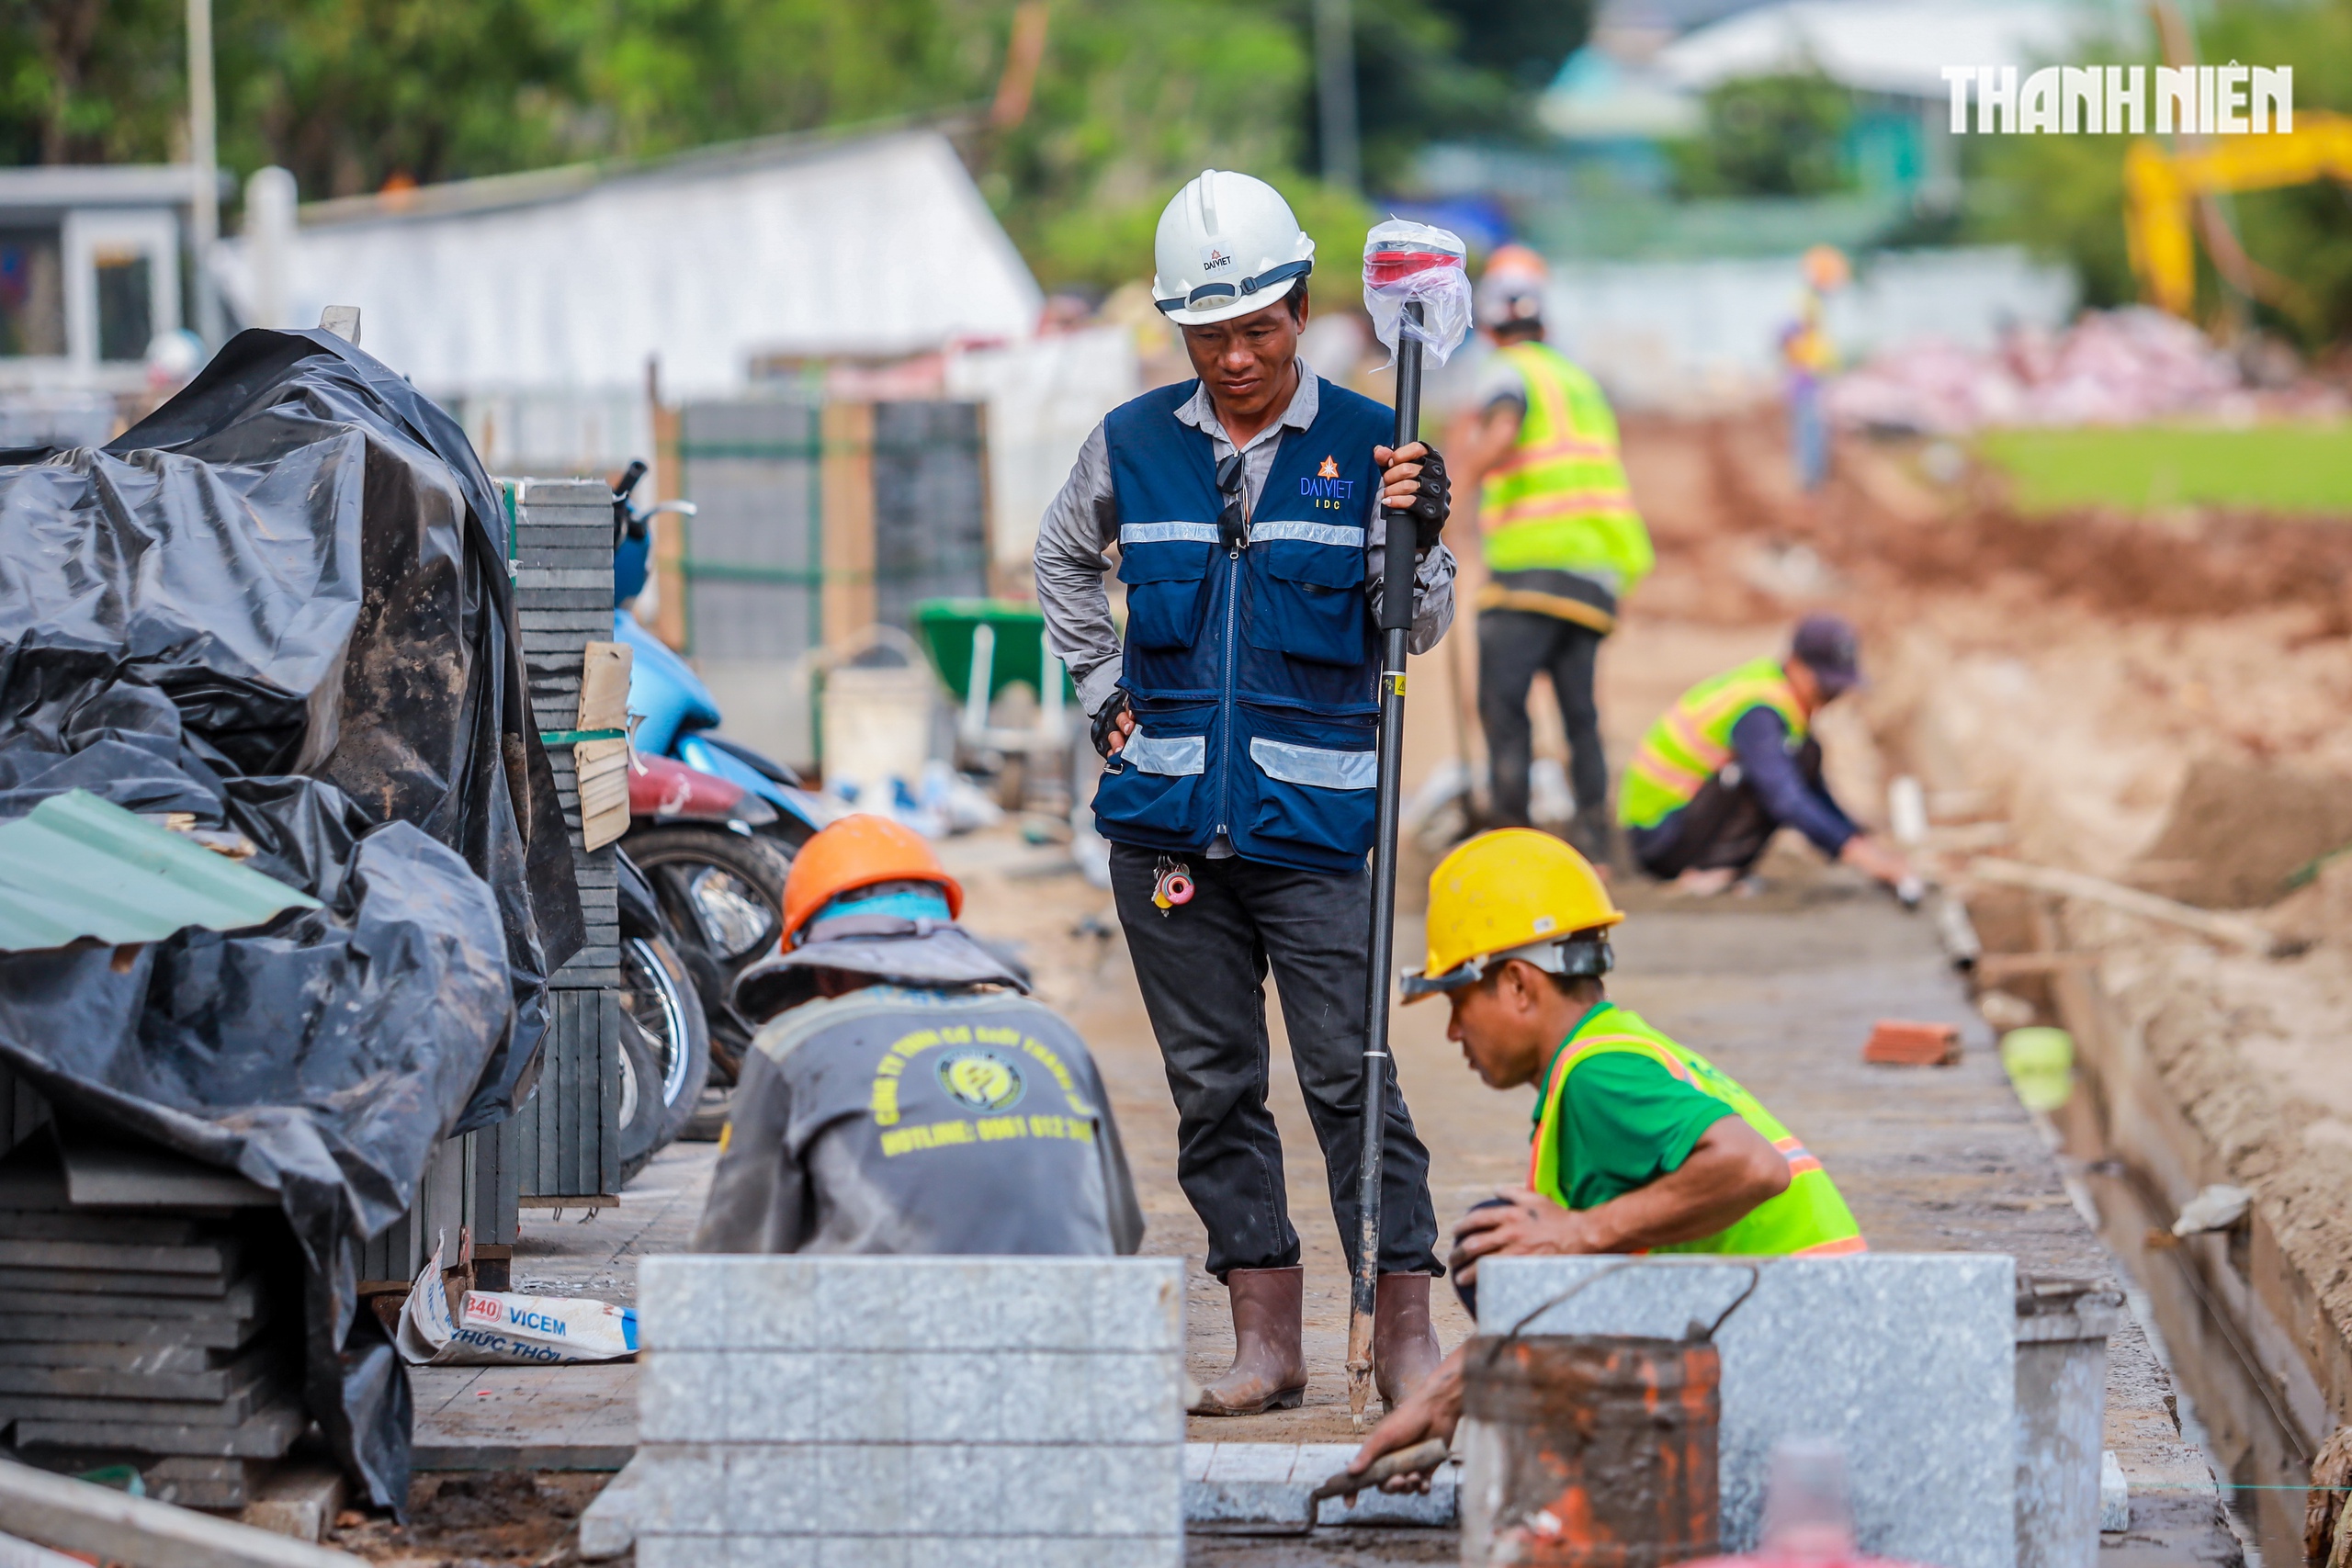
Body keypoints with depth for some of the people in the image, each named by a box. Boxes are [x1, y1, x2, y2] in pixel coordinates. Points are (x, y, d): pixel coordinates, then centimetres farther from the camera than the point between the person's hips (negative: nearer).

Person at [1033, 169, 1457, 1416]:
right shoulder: (1134, 446, 5)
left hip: (1313, 820, -3)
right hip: (1166, 818, 3)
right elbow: (1063, 559, 25)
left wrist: (1416, 542, -19)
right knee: (1213, 1081, 6)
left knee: (1350, 1076, -8)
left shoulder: (1365, 446, -1)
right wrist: (1101, 690, 15)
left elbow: (1415, 632, 0)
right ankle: (1266, 1336, 13)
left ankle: (1405, 1331, -3)